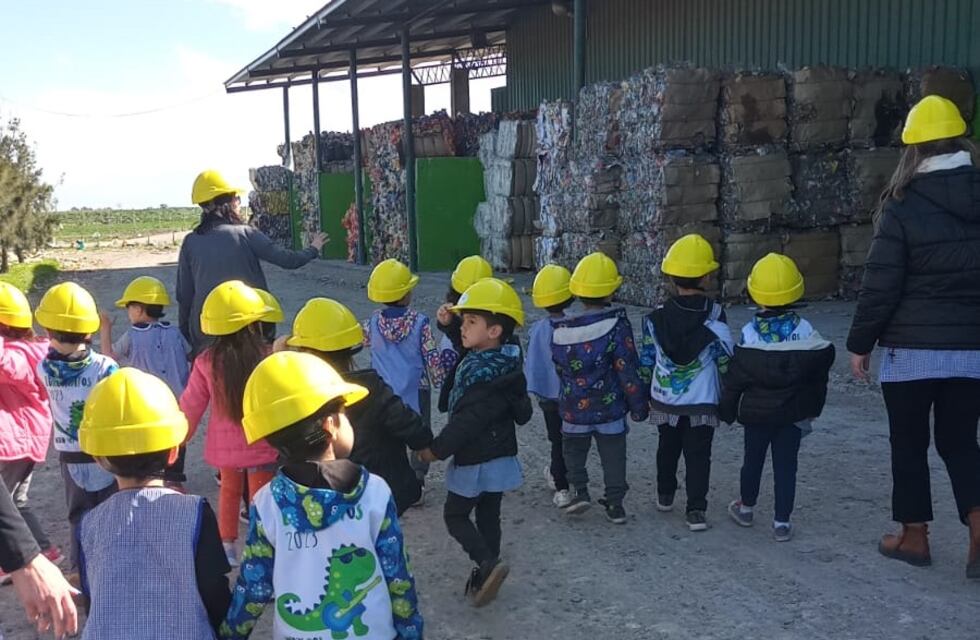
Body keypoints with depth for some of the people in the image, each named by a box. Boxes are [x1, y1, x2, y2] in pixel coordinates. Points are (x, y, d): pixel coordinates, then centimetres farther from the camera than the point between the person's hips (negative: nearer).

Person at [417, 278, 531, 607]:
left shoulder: (488, 375, -25)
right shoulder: (497, 359, 1)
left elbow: (468, 420, -26)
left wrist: (437, 449, -19)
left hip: (476, 461, -9)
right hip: (497, 458, 9)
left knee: (455, 515, 6)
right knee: (488, 516, 17)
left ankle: (488, 563, -8)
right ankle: (486, 573, 27)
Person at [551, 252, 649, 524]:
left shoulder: (560, 329, -7)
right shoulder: (616, 325, -15)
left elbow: (558, 366, 4)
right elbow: (627, 369, -12)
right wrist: (639, 405, -2)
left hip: (573, 409, 2)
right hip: (610, 409, -1)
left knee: (574, 451, 23)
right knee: (613, 456, 14)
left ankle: (580, 490, 12)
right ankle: (615, 504, 19)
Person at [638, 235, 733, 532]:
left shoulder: (656, 317, -8)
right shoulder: (715, 315, -12)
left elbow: (646, 360, -1)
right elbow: (725, 360, -6)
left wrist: (644, 392, 13)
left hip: (665, 401, 2)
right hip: (703, 402, -2)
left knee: (667, 448, 21)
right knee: (698, 455, 5)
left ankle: (665, 496, 36)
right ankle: (696, 510, 1)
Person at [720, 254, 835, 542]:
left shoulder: (749, 336, -14)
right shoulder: (807, 334, -9)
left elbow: (733, 381, -7)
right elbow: (819, 378, 2)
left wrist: (727, 411, 6)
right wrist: (813, 409, 16)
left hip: (755, 413, 0)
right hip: (793, 415, 0)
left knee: (752, 460, 17)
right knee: (786, 466, 6)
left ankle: (746, 507, 35)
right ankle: (782, 522, 9)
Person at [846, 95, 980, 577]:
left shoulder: (904, 206, -11)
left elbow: (880, 284, -11)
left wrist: (859, 342, -1)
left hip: (913, 347, -4)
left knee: (909, 443, 11)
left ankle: (913, 537, 20)